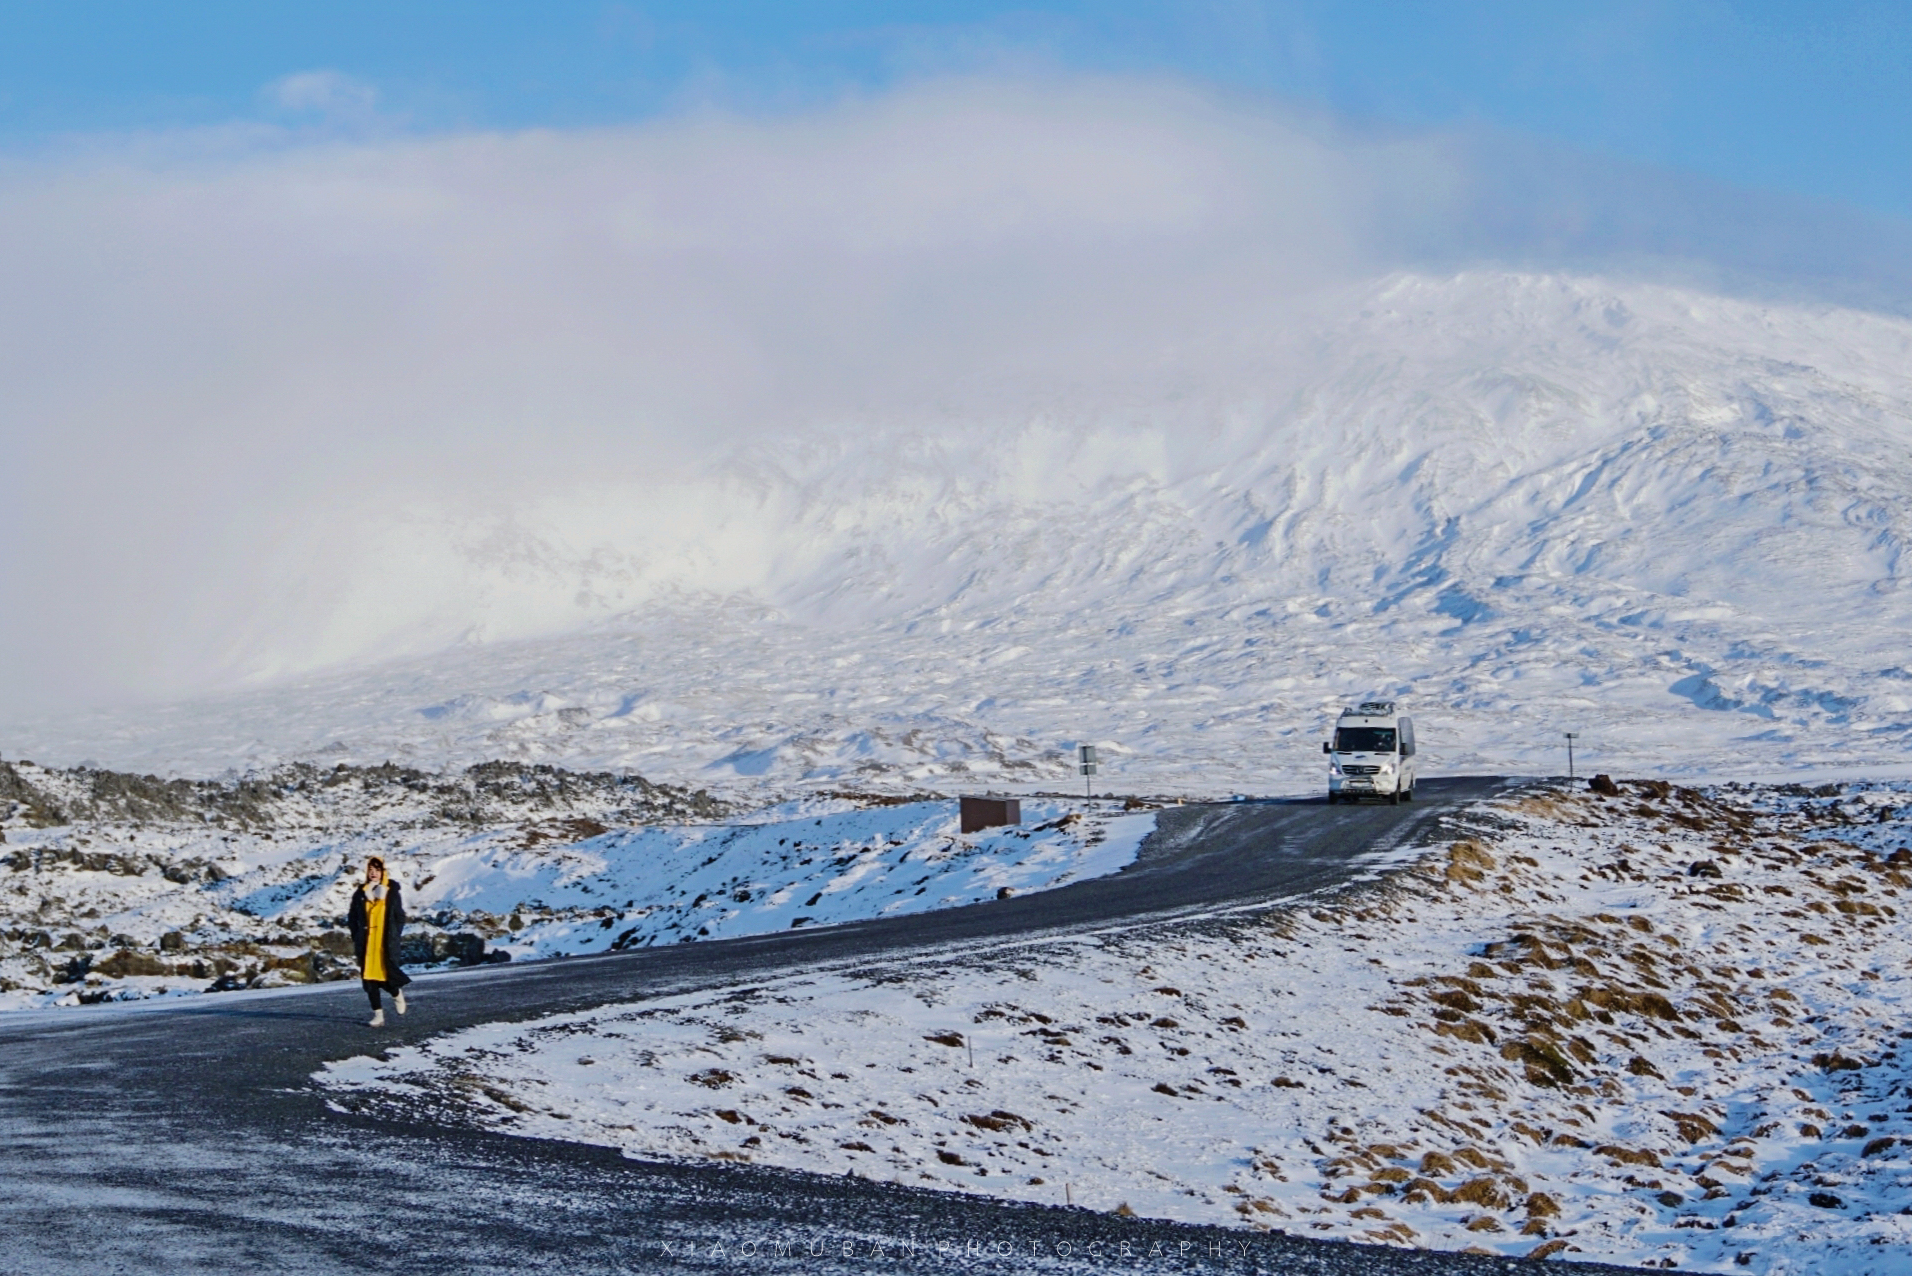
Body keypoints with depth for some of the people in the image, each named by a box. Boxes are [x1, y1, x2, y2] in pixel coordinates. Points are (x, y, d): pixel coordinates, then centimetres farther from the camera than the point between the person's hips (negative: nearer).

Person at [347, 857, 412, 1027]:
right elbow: (352, 918, 12)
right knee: (369, 977, -2)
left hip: (387, 942, -2)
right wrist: (356, 939, 5)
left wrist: (393, 936, -3)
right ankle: (377, 1014, 4)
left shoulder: (392, 892, 1)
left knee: (389, 973, -8)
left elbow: (400, 917, 4)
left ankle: (396, 993, 27)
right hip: (367, 942, 2)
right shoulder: (360, 893, 7)